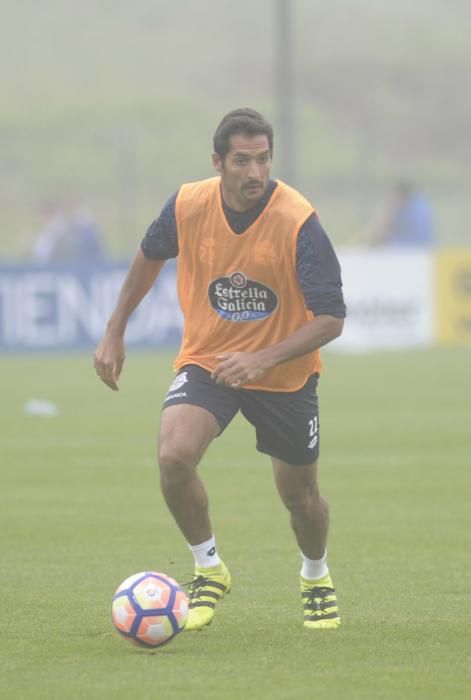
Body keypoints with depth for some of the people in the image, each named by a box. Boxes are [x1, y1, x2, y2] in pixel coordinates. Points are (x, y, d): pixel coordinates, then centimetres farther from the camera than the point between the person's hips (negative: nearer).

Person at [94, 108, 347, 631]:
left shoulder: (298, 222, -24)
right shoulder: (188, 206, -15)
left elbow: (331, 319, -23)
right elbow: (150, 256, 9)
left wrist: (263, 359, -35)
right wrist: (115, 331, 10)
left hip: (283, 374, -1)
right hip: (206, 362, 1)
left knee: (300, 497, 10)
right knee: (174, 456, -25)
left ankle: (316, 579, 44)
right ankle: (208, 570, -1)